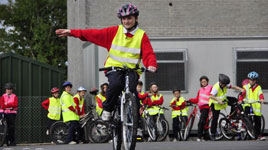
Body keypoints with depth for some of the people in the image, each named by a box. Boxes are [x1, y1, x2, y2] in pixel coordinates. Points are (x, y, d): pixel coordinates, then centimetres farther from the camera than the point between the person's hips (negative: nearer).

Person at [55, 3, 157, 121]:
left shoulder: (141, 35, 5)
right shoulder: (115, 31, 8)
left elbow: (148, 53, -4)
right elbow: (95, 34, 6)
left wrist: (151, 65, -27)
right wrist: (71, 32, 0)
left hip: (131, 69, 0)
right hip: (114, 67, 0)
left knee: (131, 89, -28)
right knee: (116, 84, -31)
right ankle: (107, 109, -9)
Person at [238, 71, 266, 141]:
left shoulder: (258, 87, 7)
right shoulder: (245, 87, 7)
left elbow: (260, 94, -8)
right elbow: (242, 94, -1)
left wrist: (262, 99, -29)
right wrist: (240, 100, -21)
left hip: (256, 107, 1)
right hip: (247, 104, -1)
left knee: (258, 121, 1)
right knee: (247, 109, -37)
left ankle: (258, 134, 15)